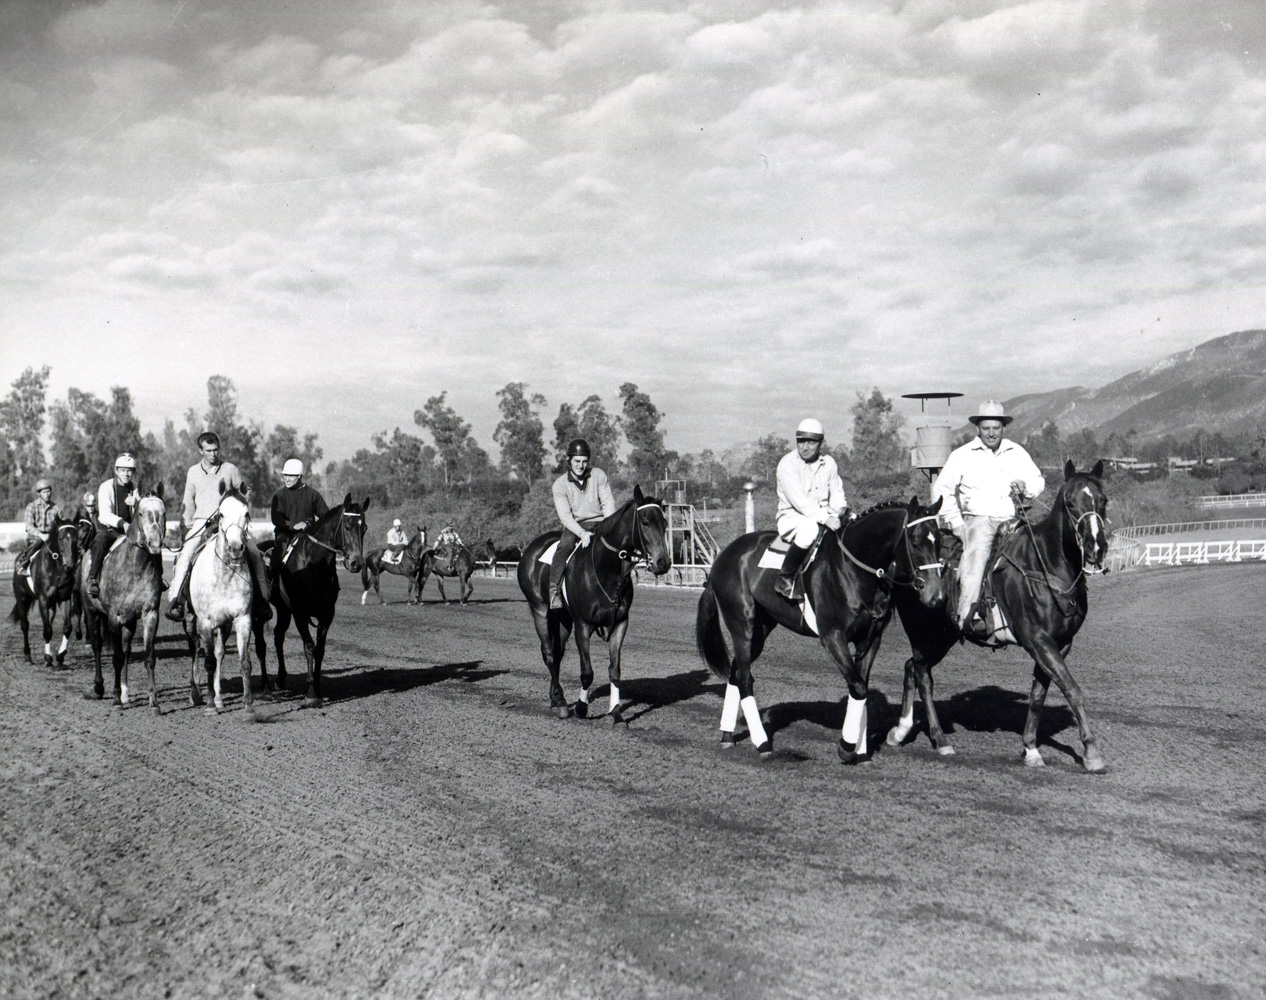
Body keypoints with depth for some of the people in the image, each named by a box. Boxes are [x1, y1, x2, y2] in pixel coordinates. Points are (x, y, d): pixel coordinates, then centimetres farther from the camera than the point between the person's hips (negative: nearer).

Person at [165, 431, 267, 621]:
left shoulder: (230, 470, 5)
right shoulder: (193, 472, 10)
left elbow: (243, 495, 14)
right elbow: (188, 504, 15)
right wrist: (186, 528, 6)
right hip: (201, 523, 1)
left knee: (254, 553, -17)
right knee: (184, 556, -21)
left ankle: (262, 596, -6)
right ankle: (176, 601, -18)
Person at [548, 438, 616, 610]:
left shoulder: (598, 475, 0)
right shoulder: (560, 484, -5)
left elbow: (608, 502, 0)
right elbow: (565, 515, -12)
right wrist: (581, 533, -26)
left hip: (598, 522, 1)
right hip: (574, 525, -1)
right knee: (564, 546, -31)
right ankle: (554, 590, -29)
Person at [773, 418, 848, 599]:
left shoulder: (828, 463, 8)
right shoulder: (787, 463, -11)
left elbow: (837, 493, 8)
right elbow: (798, 501, -20)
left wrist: (838, 510, -16)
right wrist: (825, 518, -30)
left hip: (824, 517, 6)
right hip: (791, 518, -6)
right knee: (809, 528, -38)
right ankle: (785, 578, -27)